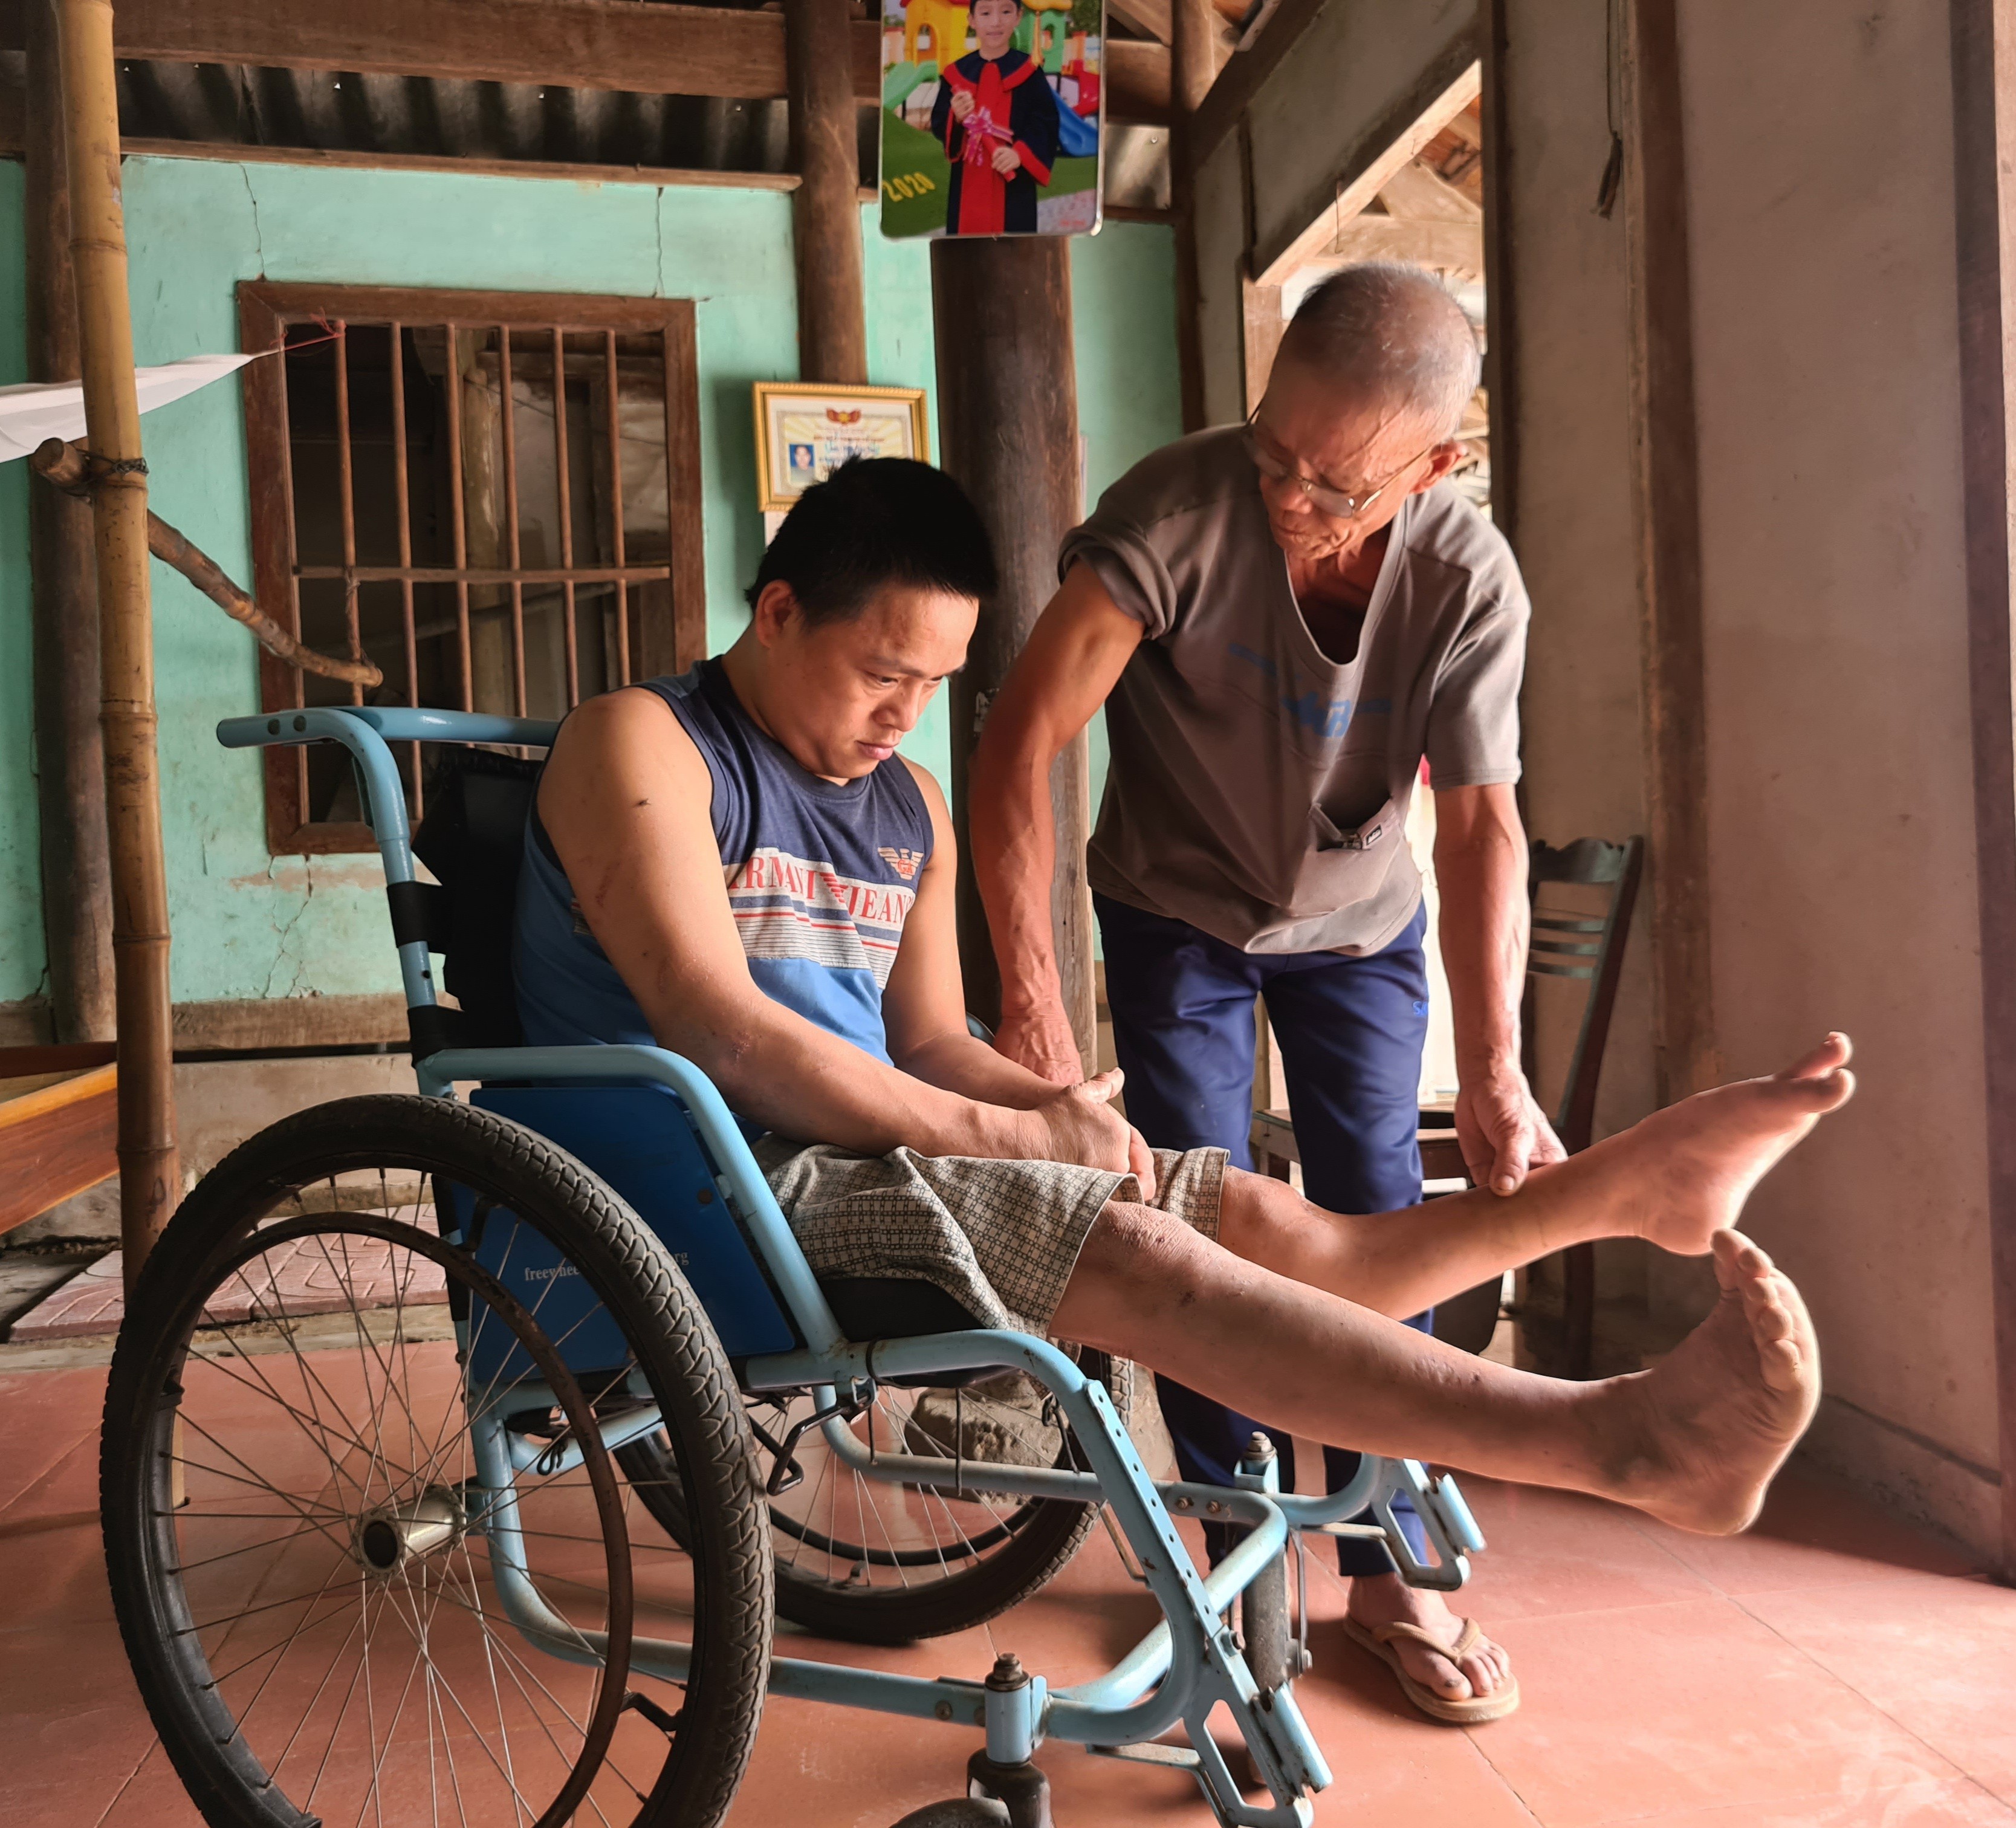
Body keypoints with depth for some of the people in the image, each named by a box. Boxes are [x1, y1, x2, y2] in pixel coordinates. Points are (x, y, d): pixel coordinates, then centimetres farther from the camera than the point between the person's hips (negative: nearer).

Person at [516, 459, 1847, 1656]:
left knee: (1258, 1219, -8)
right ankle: (1626, 1441, -36)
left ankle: (1626, 1187, -1)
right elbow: (717, 1028, -17)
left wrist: (1045, 1100, -9)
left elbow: (927, 1042, 15)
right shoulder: (641, 744, -6)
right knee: (1131, 1252, -28)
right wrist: (1009, 1135, -17)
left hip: (869, 1161, 8)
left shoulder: (909, 803, 18)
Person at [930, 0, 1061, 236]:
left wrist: (1020, 154, -22)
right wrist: (956, 118, -17)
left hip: (1014, 186, -2)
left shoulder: (1028, 72, -1)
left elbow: (1046, 124, -5)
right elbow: (938, 125, 6)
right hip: (967, 185, 2)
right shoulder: (956, 73, 5)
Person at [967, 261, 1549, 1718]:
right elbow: (1024, 737, -31)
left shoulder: (1471, 581, -21)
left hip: (1360, 922, 2)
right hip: (1177, 914, -1)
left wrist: (1494, 1070, -37)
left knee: (1377, 1228, -1)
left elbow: (1481, 825, -26)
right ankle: (1243, 1555, 15)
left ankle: (1388, 1569, 15)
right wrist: (1031, 989, -37)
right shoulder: (1181, 509, -28)